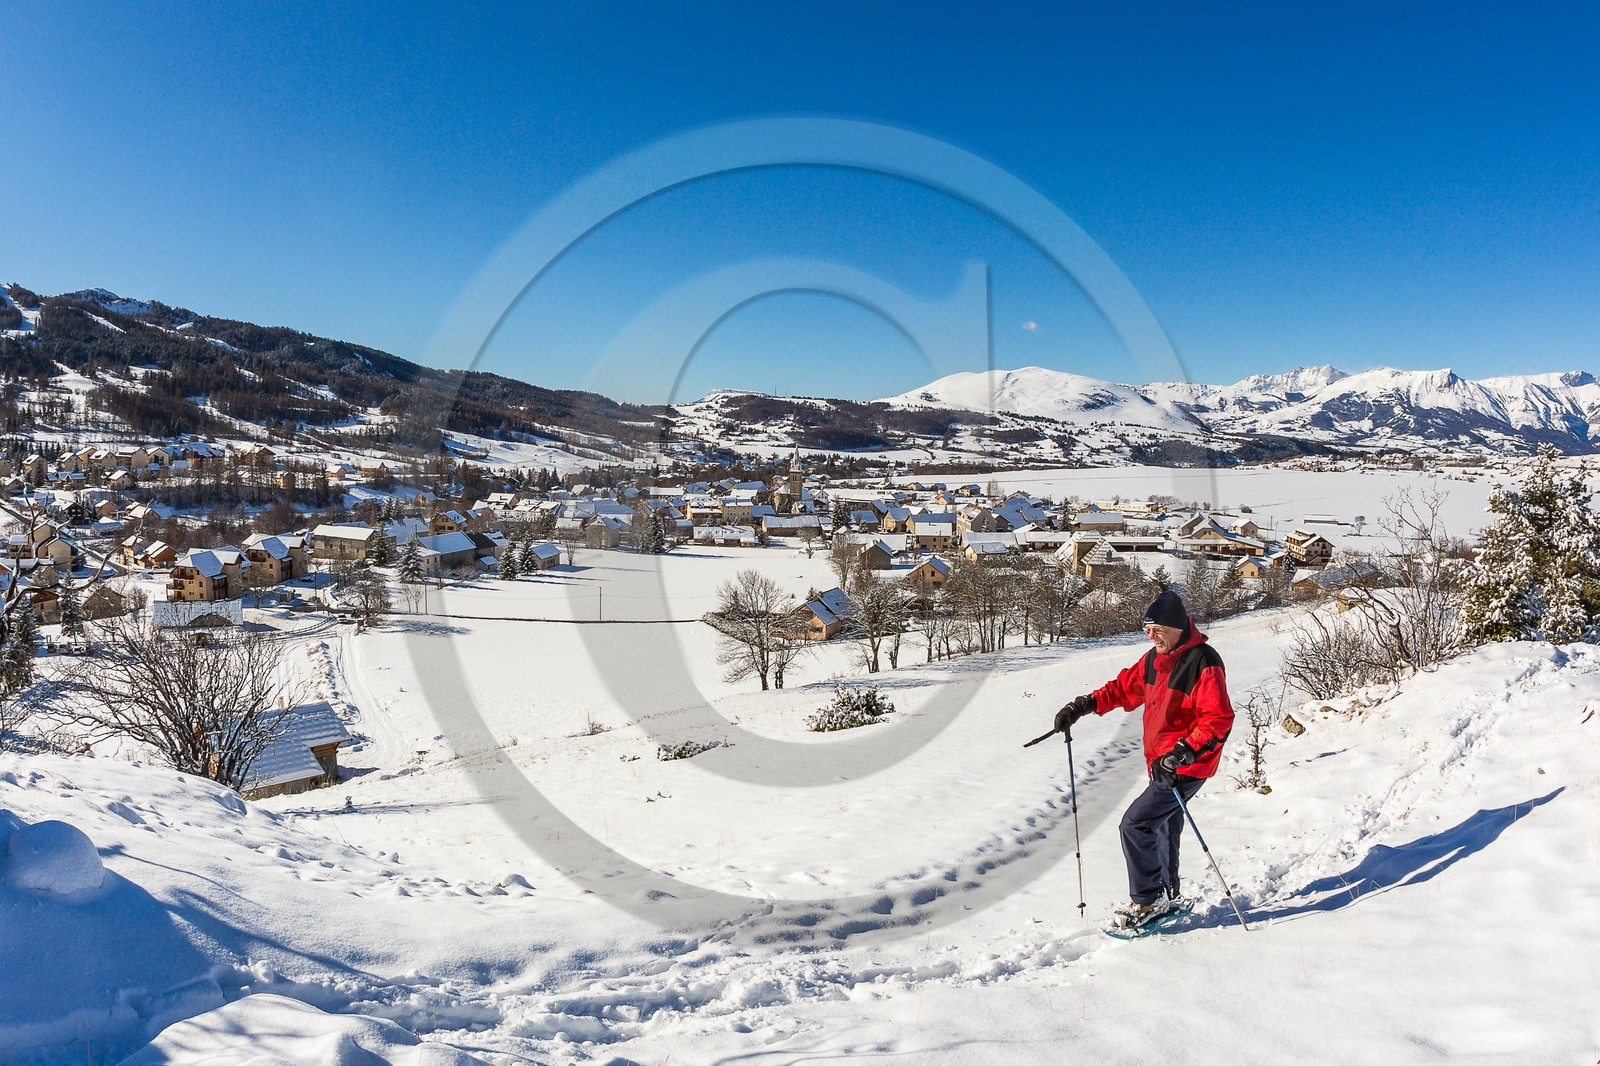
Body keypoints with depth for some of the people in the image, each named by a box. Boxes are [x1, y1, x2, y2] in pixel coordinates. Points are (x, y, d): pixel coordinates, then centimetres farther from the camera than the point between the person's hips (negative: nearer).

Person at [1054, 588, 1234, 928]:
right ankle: (1168, 894, 36)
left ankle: (1147, 900, 4)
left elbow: (1219, 720, -23)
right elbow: (1124, 687, 18)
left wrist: (1182, 752, -31)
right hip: (1162, 763, 8)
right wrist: (1083, 705, 6)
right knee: (1163, 825, 19)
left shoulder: (1203, 662, -19)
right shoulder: (1155, 659, 7)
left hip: (1187, 767, -8)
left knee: (1135, 824, -10)